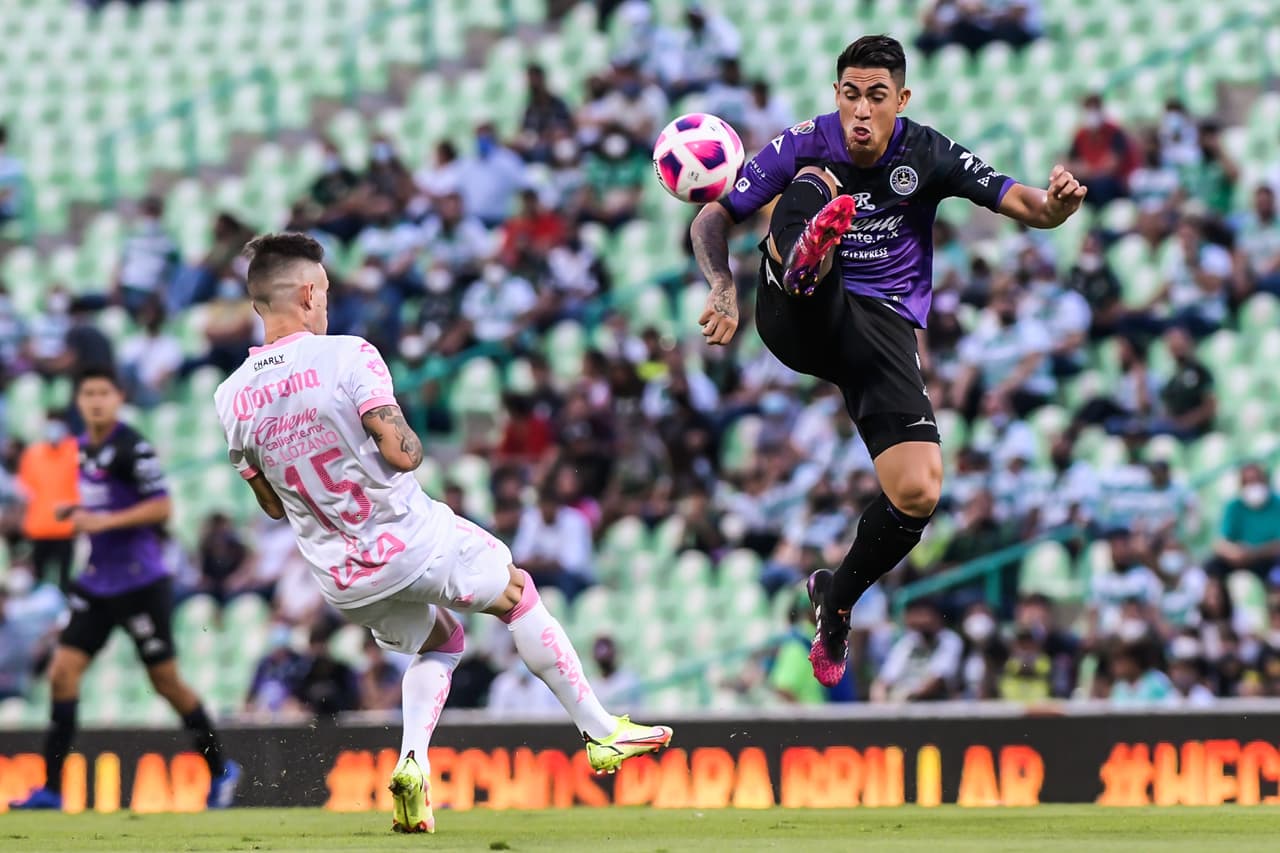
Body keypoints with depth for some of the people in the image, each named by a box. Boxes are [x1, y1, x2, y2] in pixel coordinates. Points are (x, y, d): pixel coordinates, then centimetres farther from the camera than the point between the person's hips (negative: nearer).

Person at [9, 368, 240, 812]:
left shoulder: (133, 448, -14)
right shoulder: (84, 446, 10)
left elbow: (161, 507, -18)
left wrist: (105, 521, -23)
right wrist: (77, 510, 7)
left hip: (141, 584, -7)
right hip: (96, 583, 7)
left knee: (165, 679, 2)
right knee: (63, 671, -4)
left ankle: (221, 771, 20)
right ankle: (51, 788, -4)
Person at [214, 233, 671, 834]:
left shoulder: (231, 399, 0)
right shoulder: (346, 357, -15)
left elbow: (273, 504, 8)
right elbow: (401, 452, -22)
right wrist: (412, 444, 0)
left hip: (342, 581, 5)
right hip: (412, 540, -5)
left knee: (439, 642, 30)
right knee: (519, 595, 22)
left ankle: (413, 761, 6)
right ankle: (601, 732, 27)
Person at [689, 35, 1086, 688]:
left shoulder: (927, 155, -1)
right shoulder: (804, 145, -2)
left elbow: (1026, 205, -5)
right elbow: (712, 221, -1)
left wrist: (1056, 203, -29)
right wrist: (724, 286, -21)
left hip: (881, 326, 1)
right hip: (799, 316, -1)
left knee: (918, 493, -17)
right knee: (812, 185, -29)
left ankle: (837, 597, 14)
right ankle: (803, 263, -69)